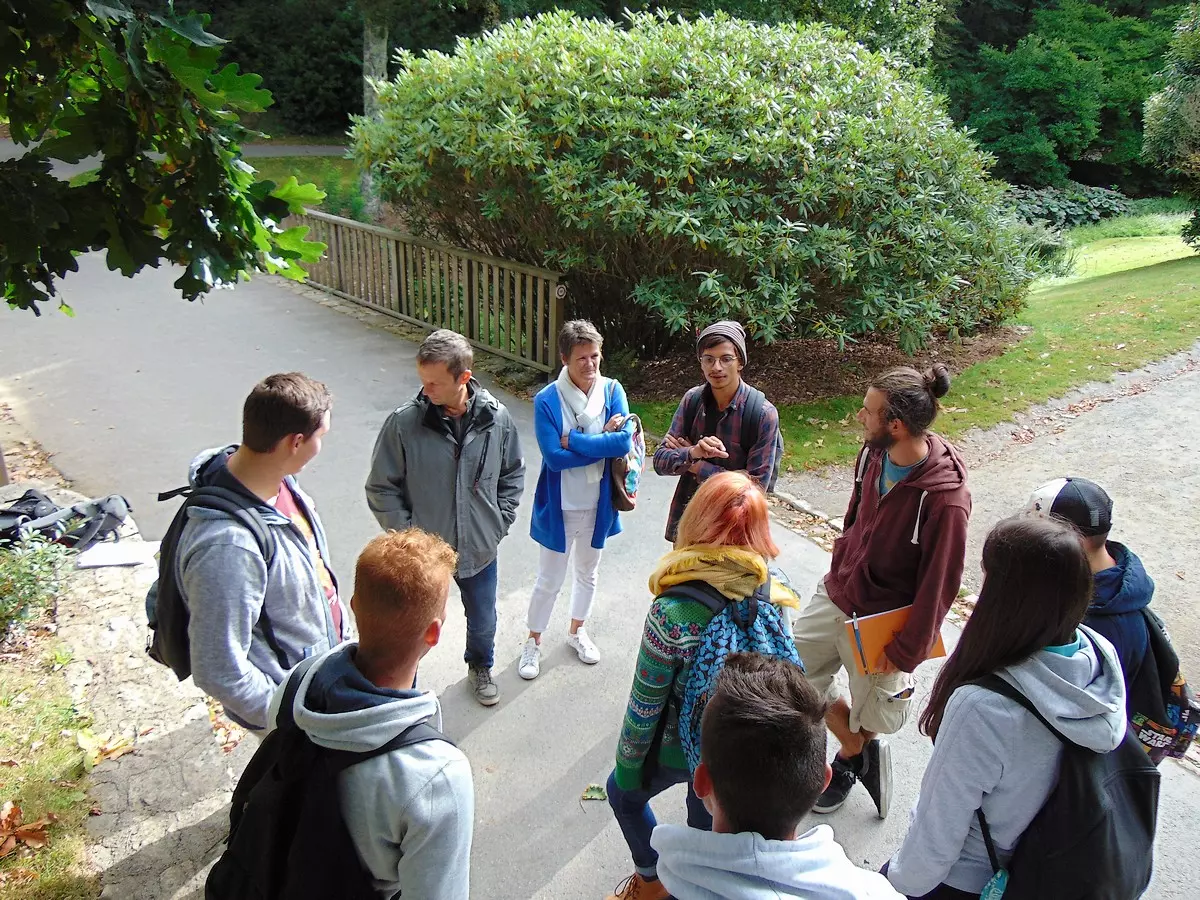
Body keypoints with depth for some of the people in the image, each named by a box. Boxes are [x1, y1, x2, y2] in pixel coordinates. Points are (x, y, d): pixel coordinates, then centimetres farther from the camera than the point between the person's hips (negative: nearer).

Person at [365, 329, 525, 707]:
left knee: (483, 621, 24)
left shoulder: (496, 418, -13)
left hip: (479, 548, 3)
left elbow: (513, 474, 4)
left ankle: (480, 666, 55)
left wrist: (500, 522, -1)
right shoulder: (404, 422, -20)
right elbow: (381, 489, -9)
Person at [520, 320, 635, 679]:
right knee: (549, 581, 11)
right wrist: (603, 442, -22)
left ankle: (577, 630, 47)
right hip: (559, 506, -3)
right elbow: (554, 458, -25)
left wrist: (573, 440, -24)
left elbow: (625, 441, -22)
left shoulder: (613, 391, -9)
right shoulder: (546, 400, -18)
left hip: (598, 504, 3)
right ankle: (533, 641, 35)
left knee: (588, 573, 23)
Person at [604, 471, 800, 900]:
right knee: (705, 831, 30)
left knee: (623, 790, 28)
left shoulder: (672, 614, -32)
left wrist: (626, 765, -3)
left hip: (679, 749, -4)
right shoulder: (773, 598, -16)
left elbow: (644, 709, -20)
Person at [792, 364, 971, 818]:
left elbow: (939, 585, -21)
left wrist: (904, 651, -14)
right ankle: (858, 751, 37)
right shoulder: (874, 452, -8)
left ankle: (853, 756, 50)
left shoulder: (944, 498, -29)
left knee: (870, 718, 13)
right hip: (836, 593, 7)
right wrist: (840, 569, 14)